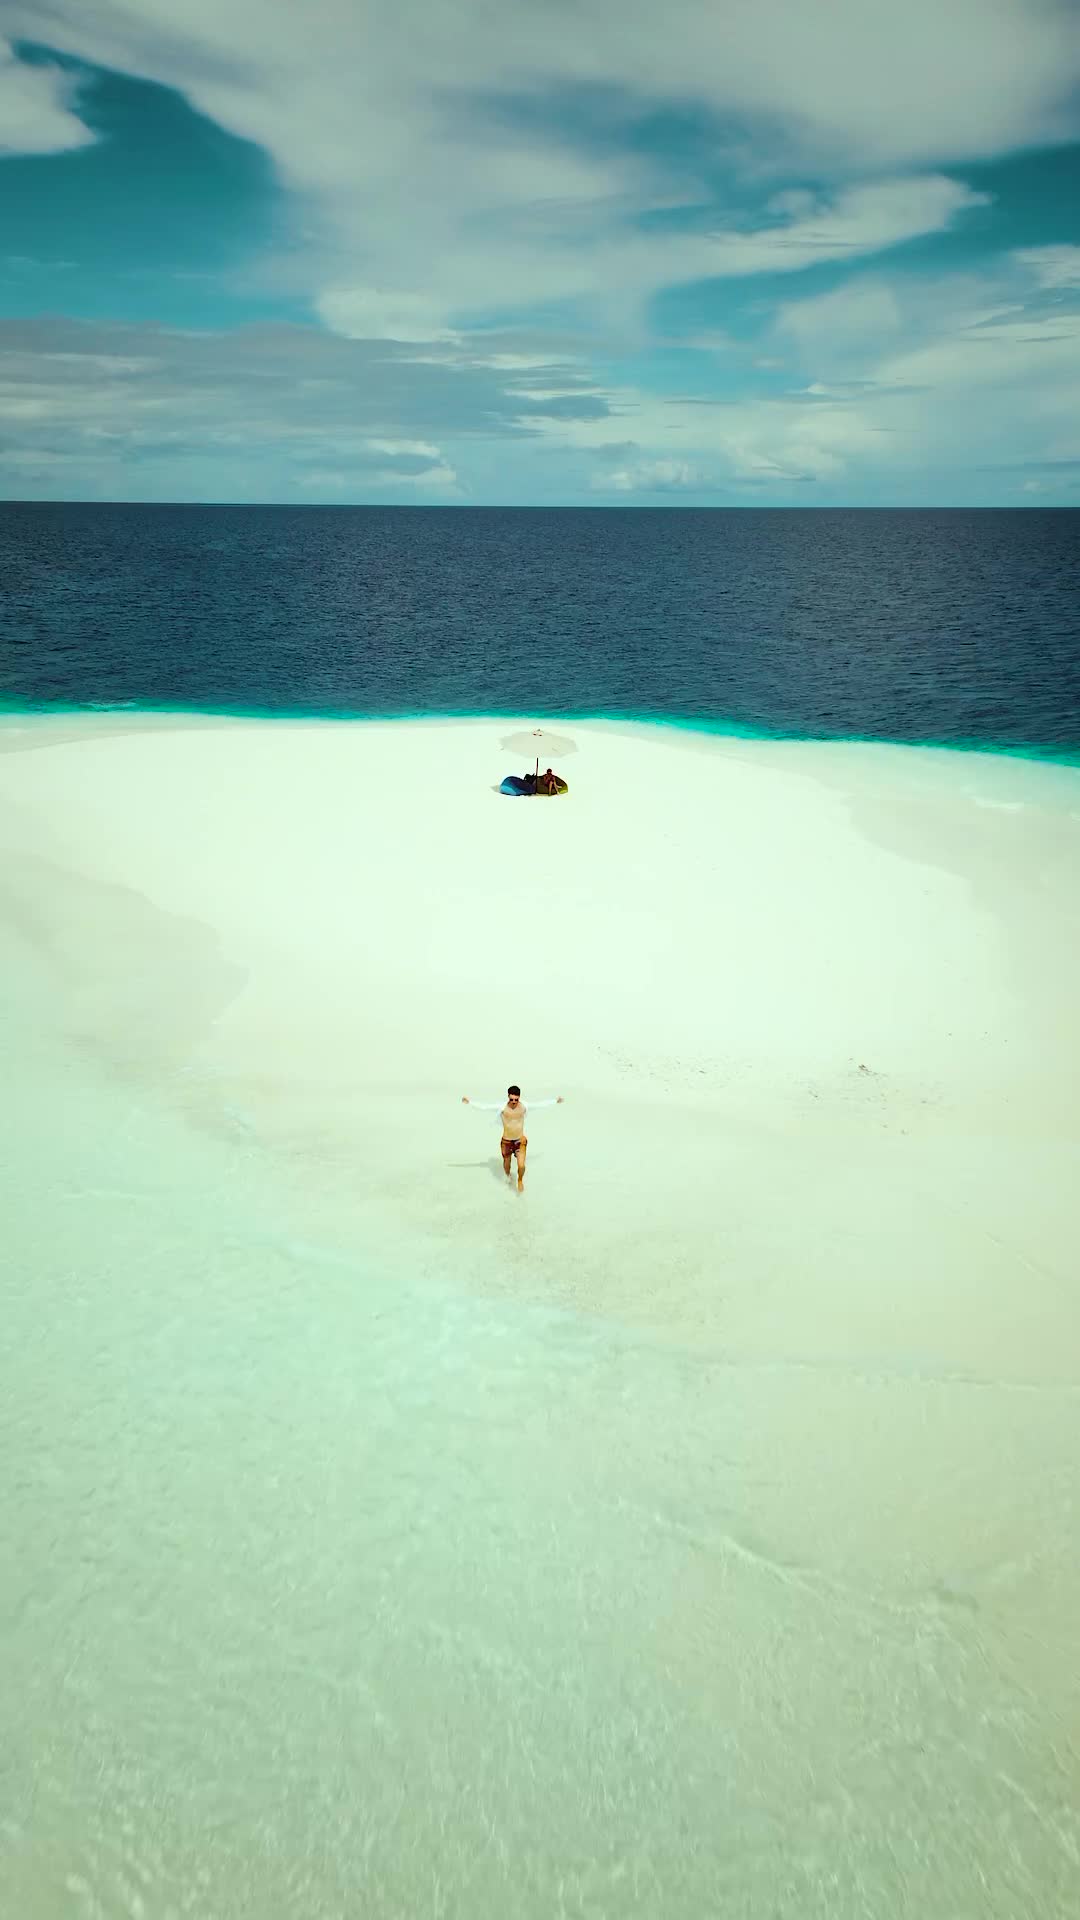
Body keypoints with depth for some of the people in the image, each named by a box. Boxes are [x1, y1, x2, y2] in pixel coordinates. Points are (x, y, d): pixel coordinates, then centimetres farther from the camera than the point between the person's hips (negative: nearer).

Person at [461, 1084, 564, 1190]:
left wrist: (555, 1101, 9)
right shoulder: (502, 1107, -18)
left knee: (521, 1166, -13)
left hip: (520, 1141, 0)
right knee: (506, 1164, 19)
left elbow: (541, 1104, 2)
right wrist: (469, 1102, -31)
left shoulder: (523, 1106, -11)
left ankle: (520, 1180, 20)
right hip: (506, 1141, 0)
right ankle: (507, 1175, 55)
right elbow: (484, 1106, -21)